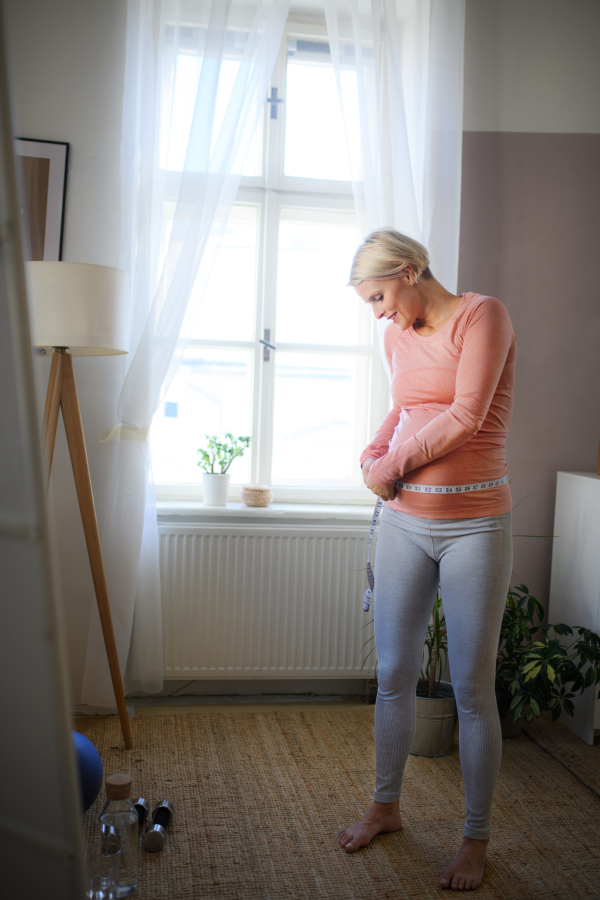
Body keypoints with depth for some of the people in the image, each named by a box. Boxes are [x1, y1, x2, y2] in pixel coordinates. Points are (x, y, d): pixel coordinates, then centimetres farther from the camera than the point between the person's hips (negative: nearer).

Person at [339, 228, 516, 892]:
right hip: (404, 521, 6)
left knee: (472, 688, 4)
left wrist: (391, 466, -9)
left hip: (474, 525, -5)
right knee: (394, 674, 12)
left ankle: (476, 839, 22)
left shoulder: (482, 315, -7)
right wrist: (374, 451, 7)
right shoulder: (397, 337, 11)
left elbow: (465, 417, -17)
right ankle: (386, 806, 33)